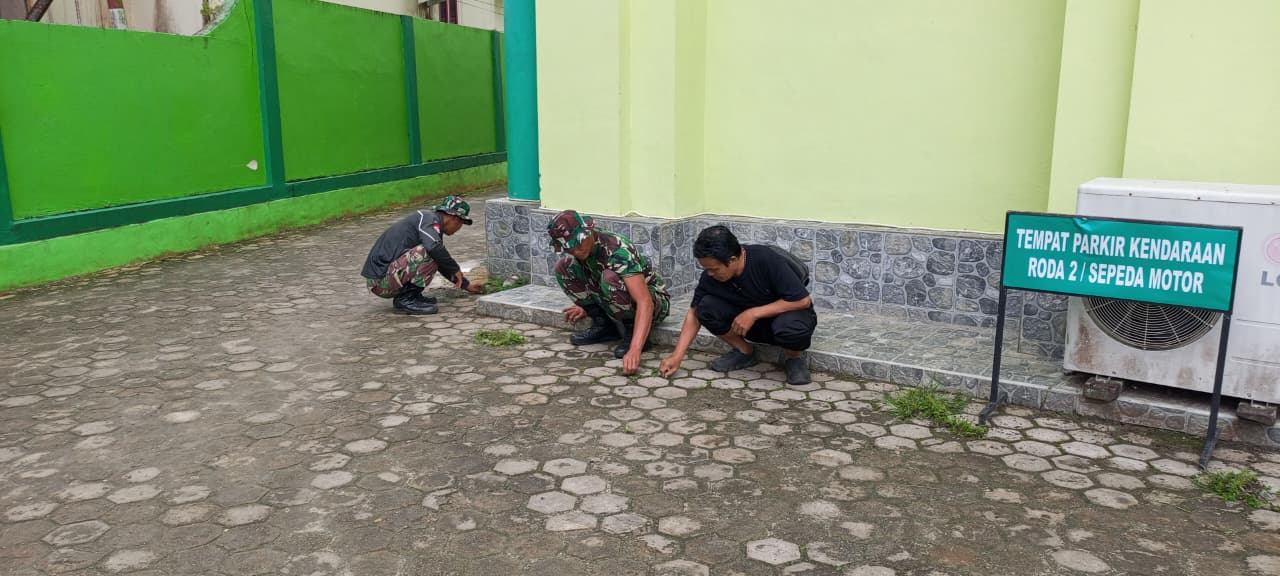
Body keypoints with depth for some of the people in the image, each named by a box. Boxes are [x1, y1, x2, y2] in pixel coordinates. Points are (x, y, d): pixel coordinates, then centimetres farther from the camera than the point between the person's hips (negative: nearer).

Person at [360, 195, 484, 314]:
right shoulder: (430, 218, -9)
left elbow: (443, 264, 31)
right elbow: (434, 247, -31)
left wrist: (466, 285, 34)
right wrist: (456, 269, -17)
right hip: (380, 280, -10)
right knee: (431, 254, -23)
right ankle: (406, 299, -15)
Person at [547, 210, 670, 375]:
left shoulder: (617, 251, -31)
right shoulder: (582, 250, -8)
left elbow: (645, 303, -41)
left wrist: (634, 350, -50)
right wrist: (588, 308, -3)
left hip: (655, 301, -7)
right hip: (619, 303, 7)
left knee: (609, 278, -37)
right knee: (564, 266, -8)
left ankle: (632, 333, -16)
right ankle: (604, 326, -1)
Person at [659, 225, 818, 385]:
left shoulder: (769, 261, -30)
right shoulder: (710, 276, -17)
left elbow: (803, 300, -27)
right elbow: (694, 313, -6)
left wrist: (753, 313, -30)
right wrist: (677, 356, -13)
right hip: (750, 320, 4)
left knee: (791, 326, -40)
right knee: (706, 307, -22)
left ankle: (793, 356, -4)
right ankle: (744, 351, 1)